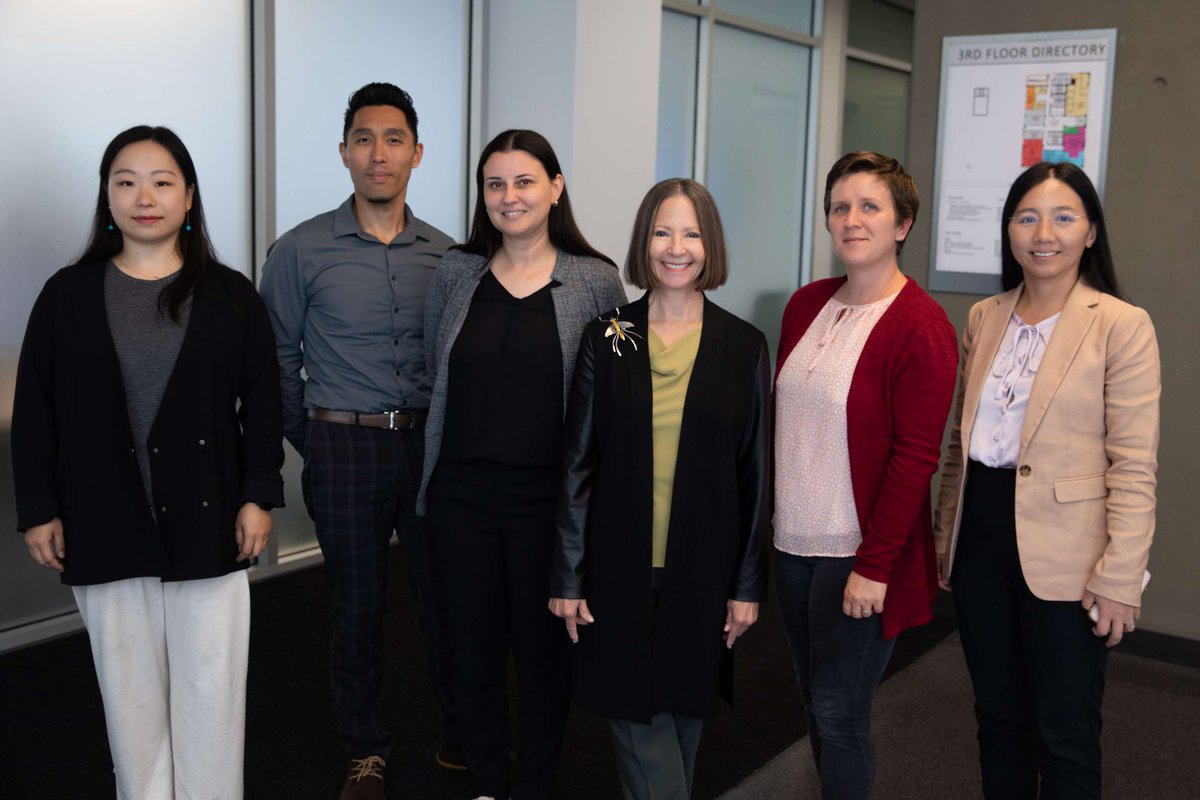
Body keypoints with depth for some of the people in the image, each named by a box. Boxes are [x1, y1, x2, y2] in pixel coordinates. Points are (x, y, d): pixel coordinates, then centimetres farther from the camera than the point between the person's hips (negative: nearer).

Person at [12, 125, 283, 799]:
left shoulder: (230, 296, 2)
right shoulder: (68, 296, 4)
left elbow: (262, 403, 3)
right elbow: (35, 410, 5)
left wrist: (259, 495, -1)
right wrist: (39, 509, 2)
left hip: (207, 522, -1)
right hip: (105, 526, 1)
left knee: (210, 687, 6)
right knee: (130, 688, 10)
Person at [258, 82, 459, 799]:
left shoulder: (446, 254, 5)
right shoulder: (301, 251, -3)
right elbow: (278, 361, 4)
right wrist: (314, 442, 6)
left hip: (433, 445, 2)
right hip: (346, 451, -2)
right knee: (358, 606, 9)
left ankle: (462, 738, 28)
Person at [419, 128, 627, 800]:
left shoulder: (596, 283, -4)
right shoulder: (457, 274, 4)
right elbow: (435, 374, 13)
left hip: (548, 498, -2)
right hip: (462, 493, 3)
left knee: (543, 651, 10)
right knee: (474, 649, 13)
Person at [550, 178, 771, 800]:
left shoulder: (743, 346, 0)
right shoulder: (606, 339, -1)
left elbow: (756, 473, 1)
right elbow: (578, 462, 0)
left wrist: (749, 582, 0)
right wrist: (568, 574, -2)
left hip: (702, 569, 1)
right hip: (620, 565, 0)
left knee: (685, 710, 14)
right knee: (634, 708, 2)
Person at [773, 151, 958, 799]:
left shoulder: (921, 326, -13)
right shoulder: (806, 305, 8)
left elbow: (917, 454, -15)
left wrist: (874, 564, -17)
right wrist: (773, 513, 9)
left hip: (860, 554, -6)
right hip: (794, 542, 6)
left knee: (838, 711, 2)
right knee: (814, 698, 17)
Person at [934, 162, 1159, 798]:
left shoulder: (1122, 326, -9)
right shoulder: (984, 319, 7)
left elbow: (1134, 467, -11)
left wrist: (1118, 579, -14)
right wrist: (947, 535, 14)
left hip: (1062, 556, -5)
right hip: (981, 540, 5)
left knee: (1066, 739, 8)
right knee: (998, 719, 18)